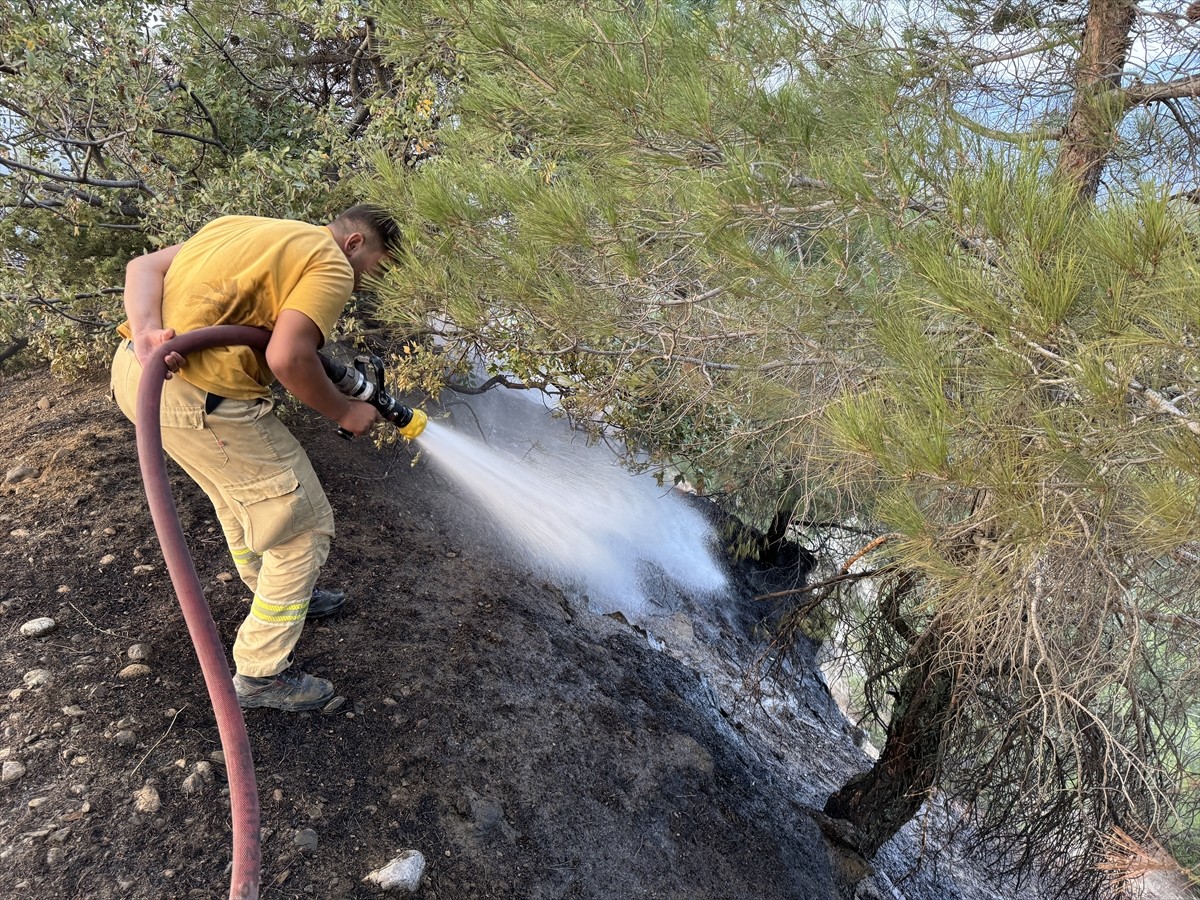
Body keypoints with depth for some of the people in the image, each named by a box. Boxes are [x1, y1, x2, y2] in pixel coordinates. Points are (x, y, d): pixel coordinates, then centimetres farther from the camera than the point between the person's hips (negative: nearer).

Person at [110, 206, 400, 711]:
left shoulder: (244, 227, 21)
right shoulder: (332, 267, -4)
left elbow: (144, 266, 8)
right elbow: (287, 358, -19)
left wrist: (146, 330, -9)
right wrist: (343, 413, -3)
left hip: (134, 368, 10)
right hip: (204, 401, -10)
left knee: (241, 491, 31)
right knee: (303, 527, 5)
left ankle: (278, 599, 52)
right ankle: (261, 674, 17)